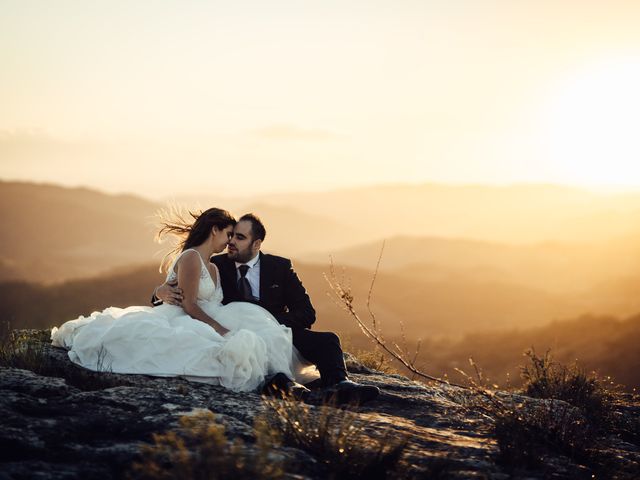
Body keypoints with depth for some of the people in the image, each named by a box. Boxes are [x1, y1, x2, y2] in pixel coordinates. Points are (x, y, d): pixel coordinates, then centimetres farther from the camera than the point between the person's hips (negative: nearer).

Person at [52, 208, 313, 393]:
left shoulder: (213, 268, 23)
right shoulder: (190, 258, -8)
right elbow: (189, 305, -16)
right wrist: (223, 331, -21)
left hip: (205, 325, 8)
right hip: (179, 321, -8)